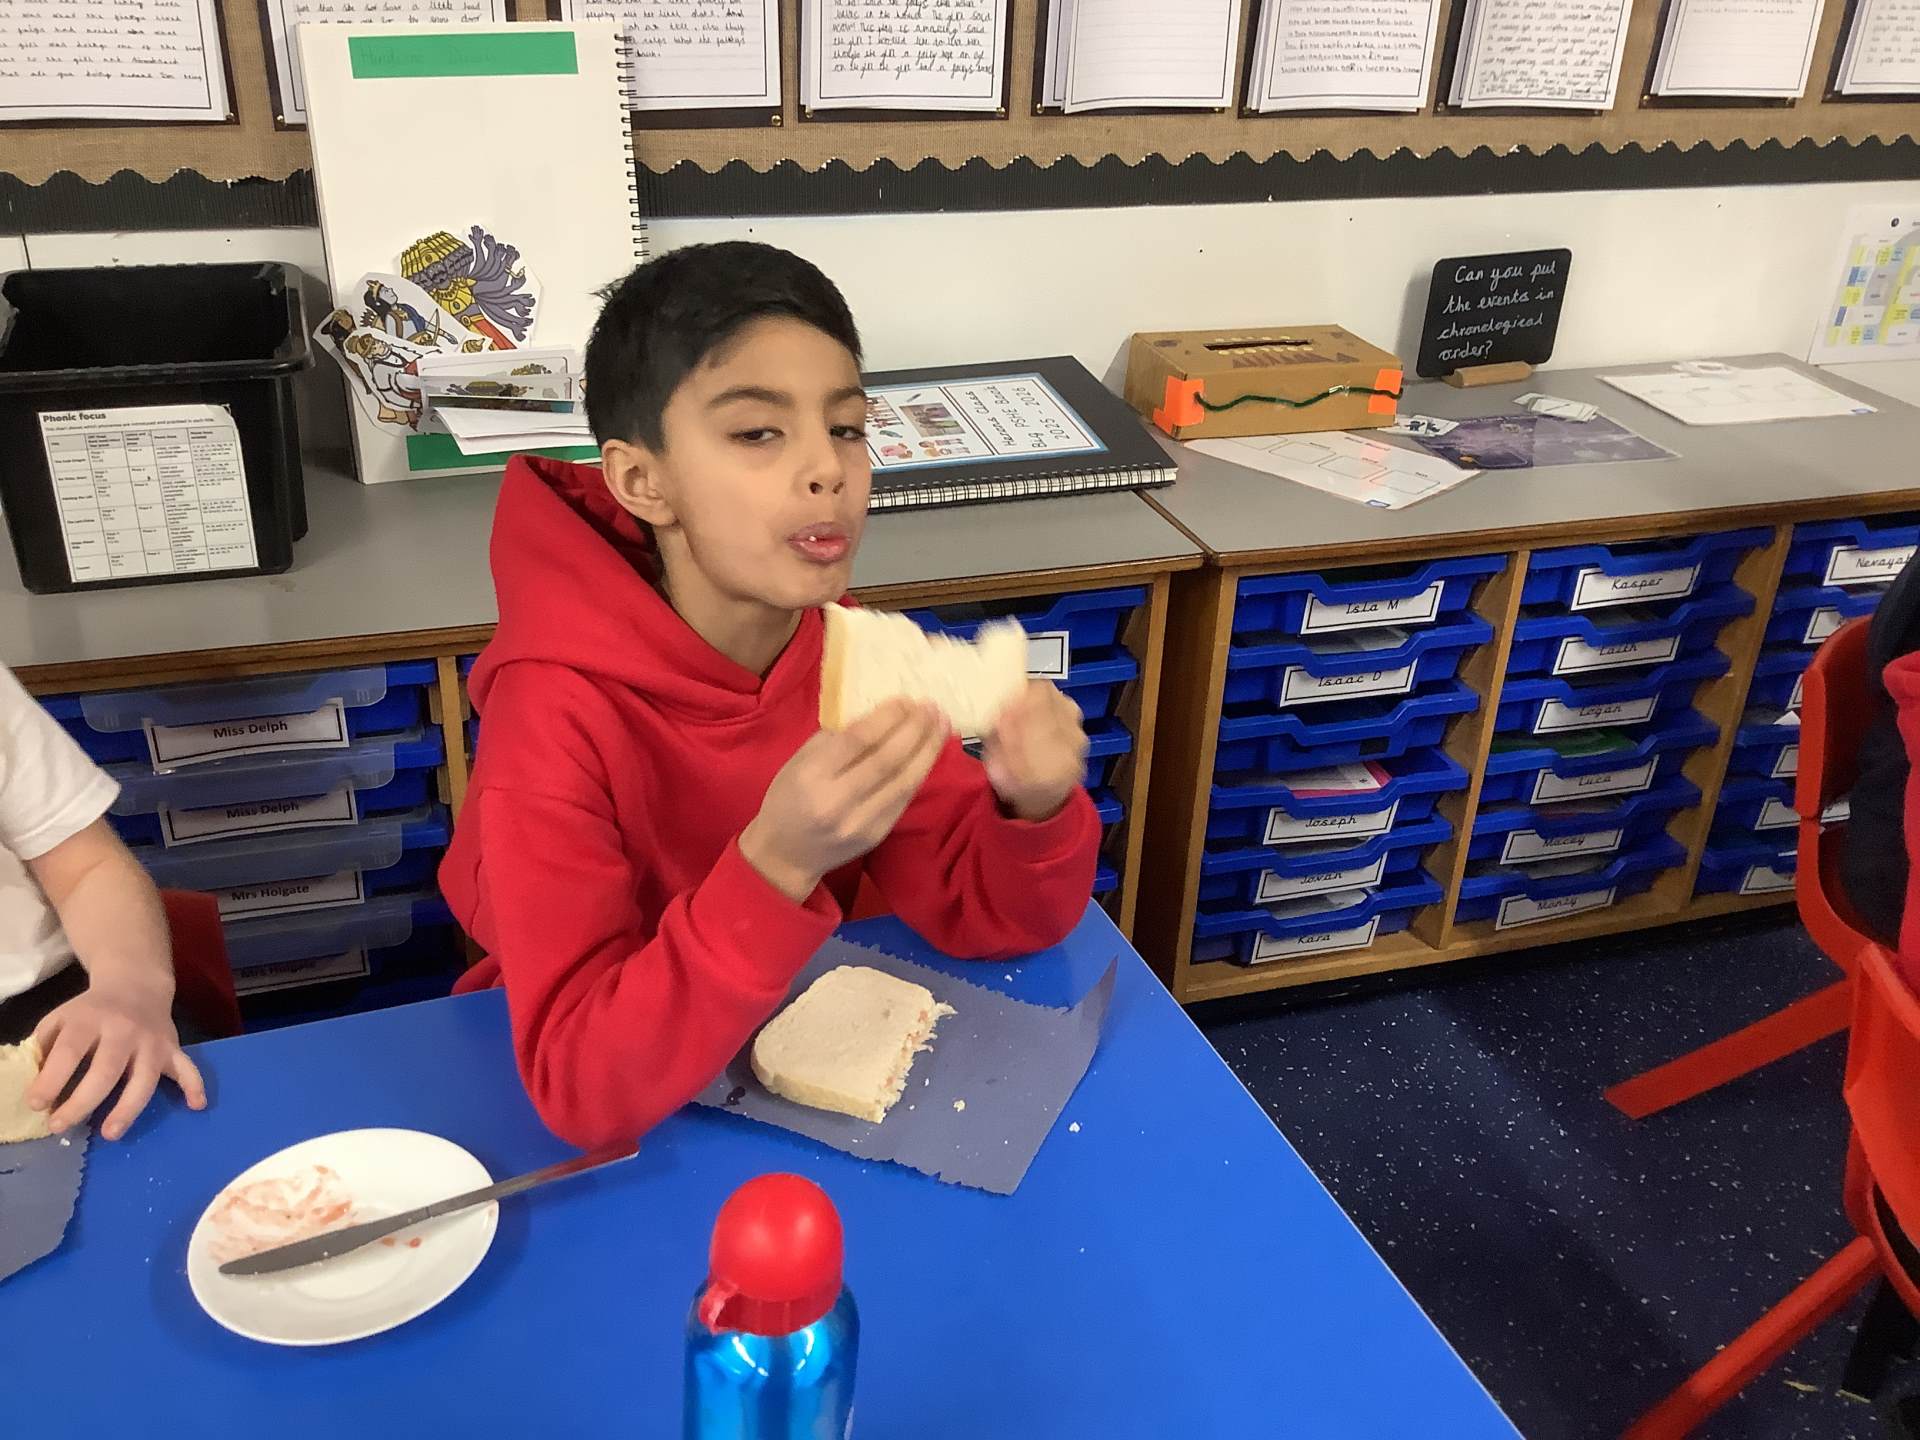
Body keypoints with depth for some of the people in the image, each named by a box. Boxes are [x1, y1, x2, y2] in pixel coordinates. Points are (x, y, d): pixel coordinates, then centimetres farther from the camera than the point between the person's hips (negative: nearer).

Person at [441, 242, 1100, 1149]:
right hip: (613, 1132, -2)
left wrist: (1033, 809, -27)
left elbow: (979, 916, -8)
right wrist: (775, 866, -40)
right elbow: (582, 1085, -29)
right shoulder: (559, 710, -24)